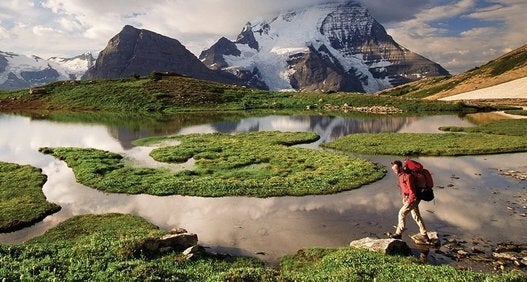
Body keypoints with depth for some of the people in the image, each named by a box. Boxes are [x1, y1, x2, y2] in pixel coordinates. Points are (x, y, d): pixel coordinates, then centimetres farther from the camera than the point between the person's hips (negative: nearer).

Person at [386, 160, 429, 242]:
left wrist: (409, 203, -23)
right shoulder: (400, 175, 5)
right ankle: (424, 235, 24)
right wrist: (404, 198, 21)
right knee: (416, 216, 15)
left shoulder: (407, 176, -25)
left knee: (402, 213, -4)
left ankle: (398, 234, 6)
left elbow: (412, 191, -25)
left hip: (413, 198, -10)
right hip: (408, 197, 10)